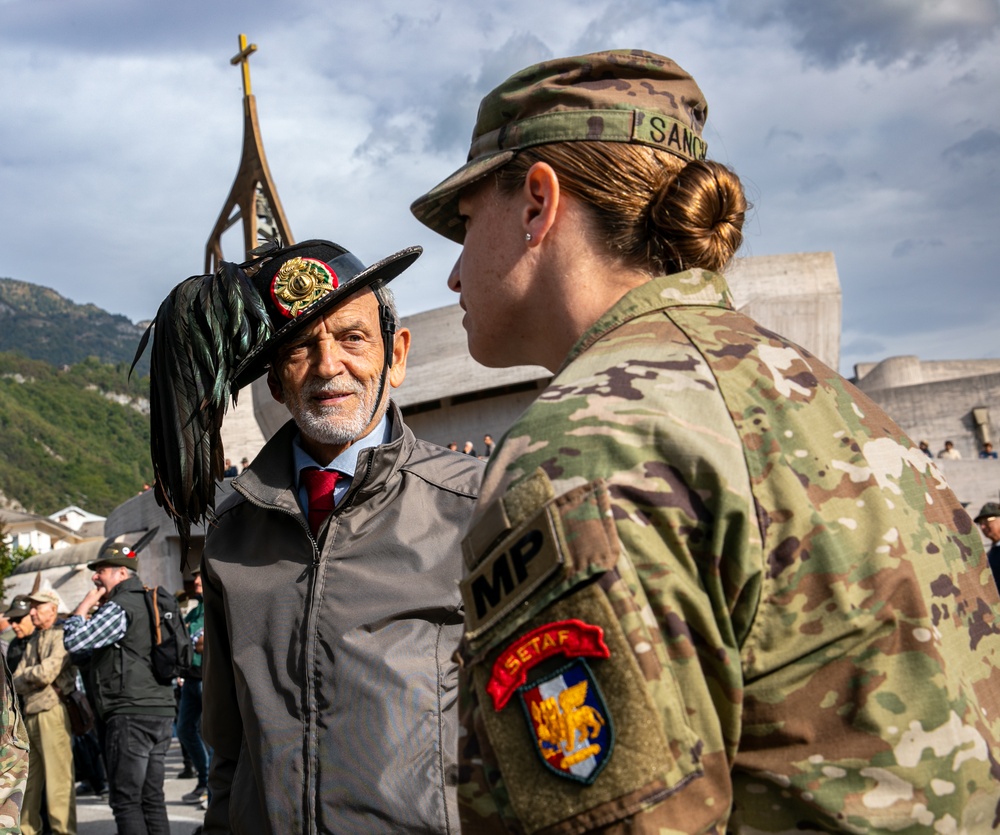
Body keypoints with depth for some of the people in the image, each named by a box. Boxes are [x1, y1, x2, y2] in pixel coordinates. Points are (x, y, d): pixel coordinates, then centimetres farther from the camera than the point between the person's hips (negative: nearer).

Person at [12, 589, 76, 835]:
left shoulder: (62, 635, -4)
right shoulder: (33, 640, 21)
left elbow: (47, 673, -15)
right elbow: (17, 683, 15)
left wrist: (27, 674, 3)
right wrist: (34, 678, -4)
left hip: (53, 712, -8)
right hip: (30, 714, 8)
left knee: (58, 777, -8)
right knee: (28, 779, 10)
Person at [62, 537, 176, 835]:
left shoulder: (119, 607, -11)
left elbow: (74, 641, -15)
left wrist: (85, 605, -1)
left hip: (130, 713, -9)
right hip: (162, 710, 9)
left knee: (125, 800, -5)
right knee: (152, 797, 11)